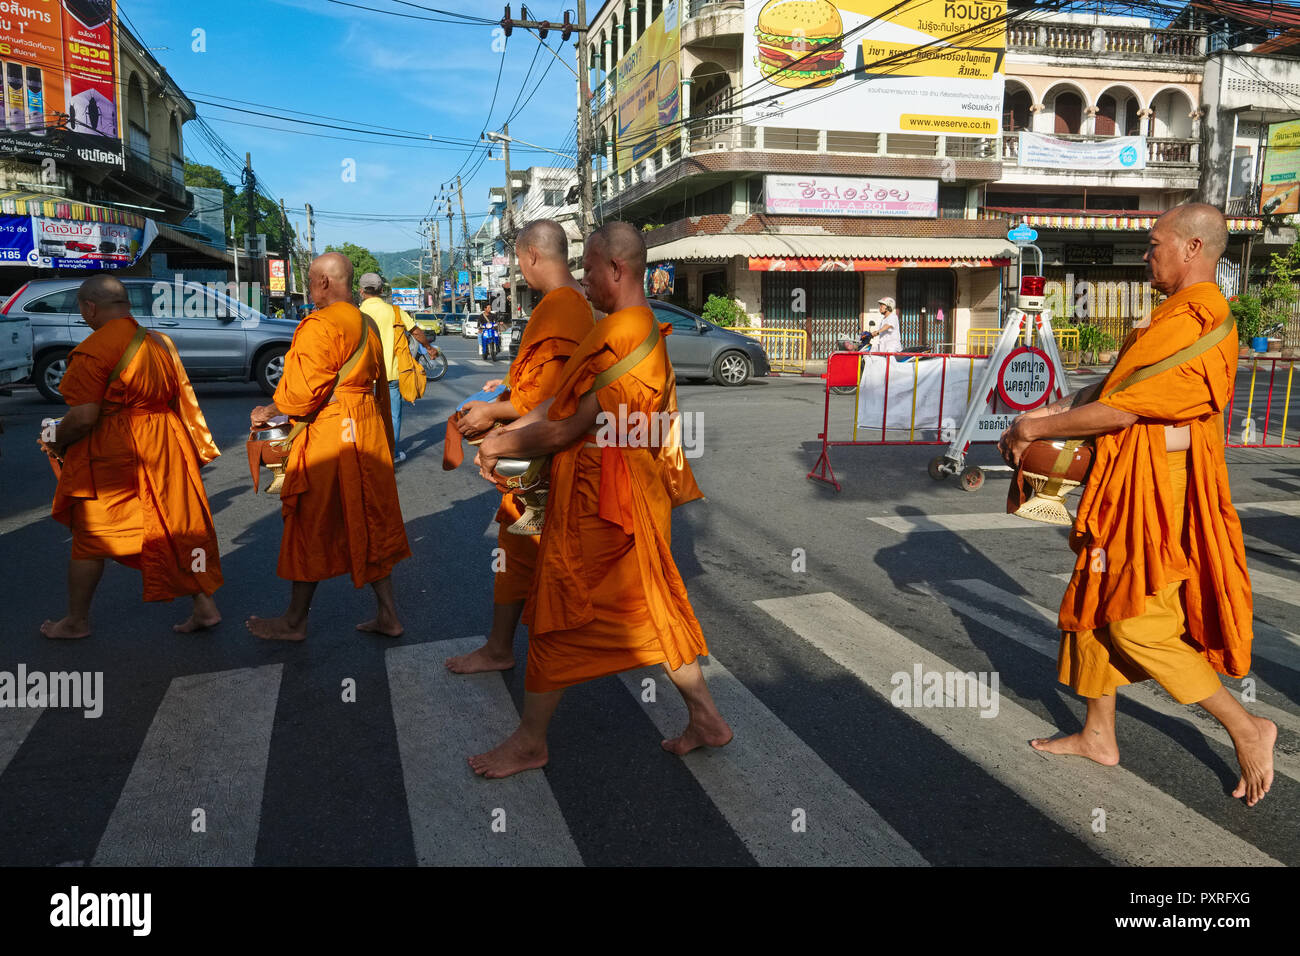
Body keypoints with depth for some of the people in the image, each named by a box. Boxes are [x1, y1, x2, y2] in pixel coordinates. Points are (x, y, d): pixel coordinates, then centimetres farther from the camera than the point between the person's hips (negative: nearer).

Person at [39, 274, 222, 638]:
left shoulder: (93, 350, -15)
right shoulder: (161, 342, 6)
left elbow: (84, 416, -18)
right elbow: (184, 401, 10)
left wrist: (57, 441, -1)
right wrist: (197, 445, 20)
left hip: (110, 456, -6)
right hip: (165, 450, 6)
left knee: (90, 537, 10)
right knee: (178, 528, 12)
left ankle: (77, 621, 23)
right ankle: (205, 606, 14)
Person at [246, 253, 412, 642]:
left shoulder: (320, 325, -15)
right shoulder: (368, 324, 13)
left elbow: (305, 389, -20)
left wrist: (270, 412, -4)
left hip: (328, 434, -8)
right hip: (367, 430, 8)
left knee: (312, 527, 4)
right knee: (370, 523, 12)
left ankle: (295, 621, 17)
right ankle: (388, 614, 16)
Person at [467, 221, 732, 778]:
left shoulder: (617, 337, -22)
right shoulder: (648, 331, 11)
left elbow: (568, 428, -18)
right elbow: (565, 399, 13)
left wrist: (503, 447, -4)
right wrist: (506, 431, 9)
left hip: (597, 499, -9)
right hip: (634, 495, 10)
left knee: (559, 614, 4)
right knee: (650, 607, 16)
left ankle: (530, 742, 19)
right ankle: (706, 719, 24)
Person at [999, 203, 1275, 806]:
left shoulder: (1187, 326, -21)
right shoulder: (1201, 317, 14)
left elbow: (1117, 410, -22)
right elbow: (1115, 383, 13)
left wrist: (1033, 428, -11)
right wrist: (1050, 413, 2)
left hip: (1155, 492, -11)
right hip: (1130, 486, 11)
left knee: (1138, 624, -4)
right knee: (1099, 604, 15)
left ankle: (1246, 729, 11)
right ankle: (1099, 734, 27)